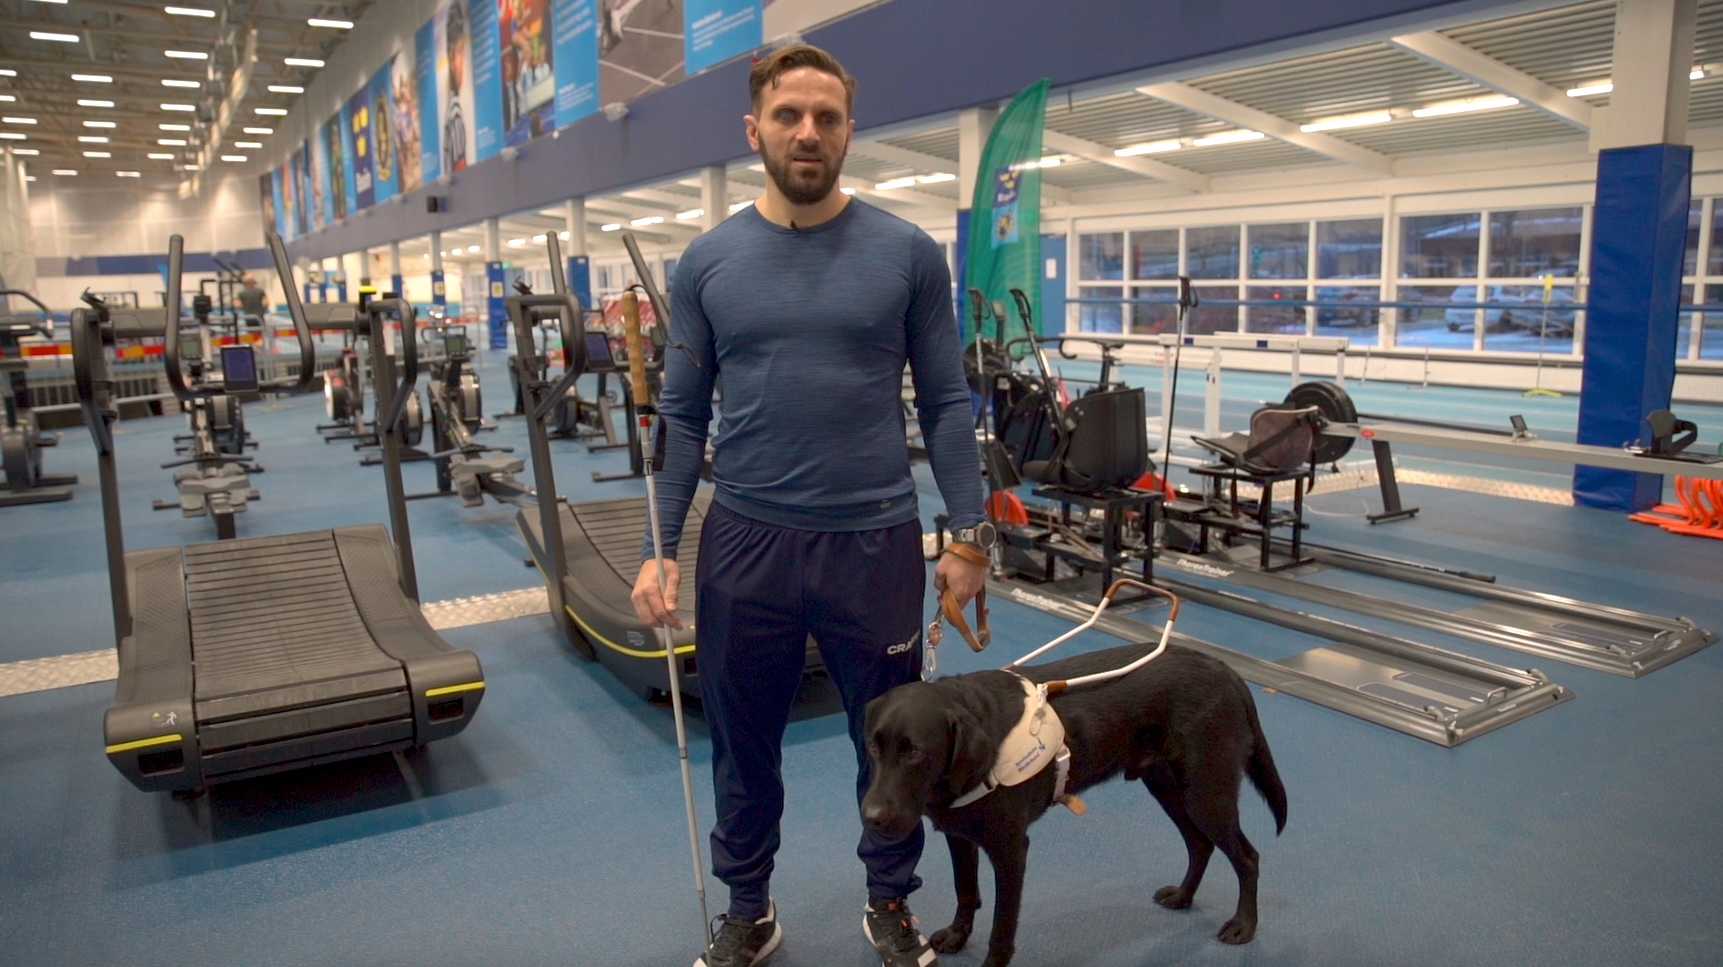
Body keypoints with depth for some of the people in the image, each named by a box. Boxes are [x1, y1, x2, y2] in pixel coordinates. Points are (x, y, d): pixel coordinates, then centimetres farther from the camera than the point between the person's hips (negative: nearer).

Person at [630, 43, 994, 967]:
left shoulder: (908, 254, -2)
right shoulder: (707, 261, 2)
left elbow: (945, 403, 0)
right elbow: (683, 417, 4)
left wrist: (970, 535, -5)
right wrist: (659, 547, -2)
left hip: (875, 543, -1)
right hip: (745, 544, 1)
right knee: (743, 747, 16)